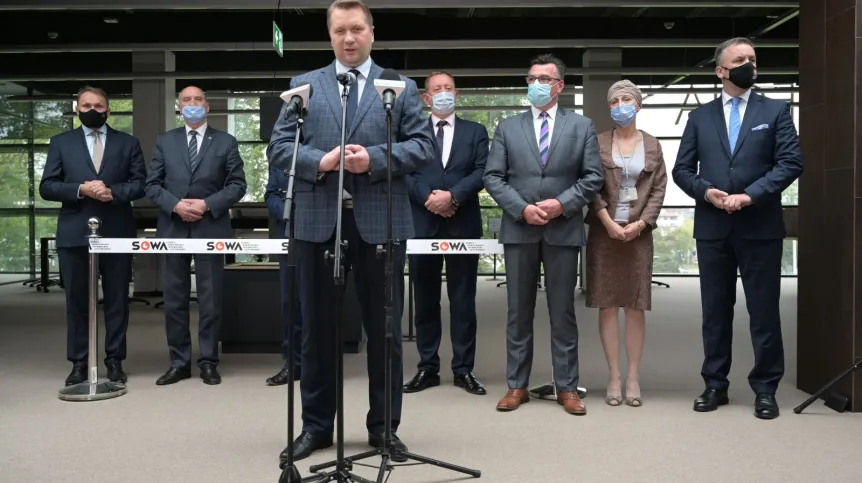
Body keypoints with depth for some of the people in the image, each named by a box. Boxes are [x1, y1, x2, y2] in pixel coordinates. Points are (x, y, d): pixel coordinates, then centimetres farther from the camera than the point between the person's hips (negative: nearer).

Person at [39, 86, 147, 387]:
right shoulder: (61, 143, 10)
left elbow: (140, 183, 3)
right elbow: (46, 187, 2)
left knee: (117, 300, 4)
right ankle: (79, 362, 12)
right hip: (75, 233, 0)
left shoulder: (128, 143, 10)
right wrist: (80, 190, -14)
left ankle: (115, 361, 12)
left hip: (117, 232, 0)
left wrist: (113, 192, -15)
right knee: (77, 300, 4)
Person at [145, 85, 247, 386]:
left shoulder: (226, 142, 6)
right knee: (174, 299, 5)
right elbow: (152, 185, 6)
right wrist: (175, 205, -12)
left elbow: (237, 185, 0)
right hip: (173, 229, 2)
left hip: (210, 229, -2)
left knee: (211, 300, 2)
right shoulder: (165, 141, 11)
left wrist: (208, 204, -13)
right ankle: (179, 362, 14)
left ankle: (208, 362, 11)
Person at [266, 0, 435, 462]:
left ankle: (383, 426, 21)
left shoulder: (401, 87, 9)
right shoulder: (304, 85, 11)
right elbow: (278, 147, 4)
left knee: (384, 328, 7)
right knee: (317, 327, 9)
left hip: (380, 221, -1)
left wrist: (374, 159, -15)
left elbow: (423, 145, 0)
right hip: (318, 220, 1)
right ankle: (316, 425, 23)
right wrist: (320, 161, -14)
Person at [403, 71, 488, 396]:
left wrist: (453, 196, -15)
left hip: (463, 224, 0)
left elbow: (482, 172, -2)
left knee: (463, 300, 3)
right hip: (422, 223, 1)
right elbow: (404, 173, -1)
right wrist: (429, 197, -16)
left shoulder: (475, 132, 11)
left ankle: (463, 369, 10)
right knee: (425, 300, 5)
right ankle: (427, 368, 13)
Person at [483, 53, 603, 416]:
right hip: (519, 230, 1)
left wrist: (562, 203, -12)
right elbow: (493, 177, 2)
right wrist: (522, 208, -11)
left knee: (563, 313, 5)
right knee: (519, 312, 7)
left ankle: (567, 387, 13)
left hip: (563, 230, -1)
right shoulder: (508, 127, 9)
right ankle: (517, 385, 16)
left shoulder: (582, 126, 7)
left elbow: (593, 177, 2)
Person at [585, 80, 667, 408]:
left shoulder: (652, 145, 9)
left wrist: (641, 223, -9)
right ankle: (614, 377, 7)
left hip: (638, 232, 1)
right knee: (607, 305, 0)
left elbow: (659, 188, 4)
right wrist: (608, 222, -12)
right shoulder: (598, 143, 5)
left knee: (635, 306, 2)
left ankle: (633, 378, 8)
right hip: (604, 231, -1)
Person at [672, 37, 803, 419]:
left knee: (764, 311, 3)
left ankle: (765, 389, 13)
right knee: (715, 311, 8)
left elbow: (791, 163, -4)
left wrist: (749, 196, -16)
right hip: (713, 227, 2)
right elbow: (682, 170, 7)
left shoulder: (776, 110, 6)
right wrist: (706, 192, -12)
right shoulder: (700, 117, 10)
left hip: (760, 227, -2)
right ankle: (715, 385, 17)